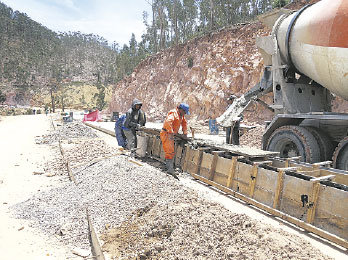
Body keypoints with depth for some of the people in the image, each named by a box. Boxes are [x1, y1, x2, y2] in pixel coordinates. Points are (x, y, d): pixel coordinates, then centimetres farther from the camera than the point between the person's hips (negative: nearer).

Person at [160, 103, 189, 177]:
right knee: (170, 152, -12)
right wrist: (171, 132, -32)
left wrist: (185, 133, 23)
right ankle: (170, 169, -12)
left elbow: (184, 123, 27)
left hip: (171, 134, 10)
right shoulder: (173, 113, -18)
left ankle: (168, 165, 23)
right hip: (166, 134, -10)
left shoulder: (181, 115, 12)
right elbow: (168, 122, -33)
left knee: (170, 152, 14)